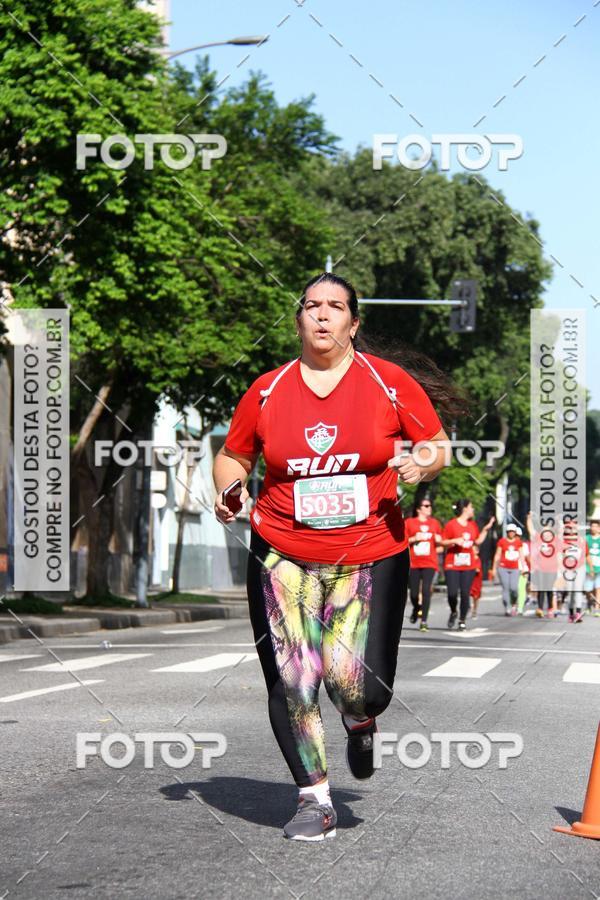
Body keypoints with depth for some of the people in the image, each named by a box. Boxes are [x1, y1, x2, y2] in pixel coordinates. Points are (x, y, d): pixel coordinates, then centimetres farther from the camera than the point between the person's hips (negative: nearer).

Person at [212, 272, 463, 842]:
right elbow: (232, 456, 16)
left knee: (357, 684, -10)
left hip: (371, 557, -1)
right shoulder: (268, 391, 4)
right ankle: (314, 800, 12)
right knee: (292, 684, -5)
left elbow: (438, 447, 9)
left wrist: (421, 464, -13)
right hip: (283, 558, 1)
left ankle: (360, 724, 29)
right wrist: (228, 490, -4)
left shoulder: (392, 383, 1)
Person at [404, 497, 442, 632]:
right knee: (414, 592, 4)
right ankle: (416, 609, 39)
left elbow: (439, 543, 21)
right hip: (413, 563, -1)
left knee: (426, 590, -15)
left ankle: (424, 621, -12)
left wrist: (438, 540, -2)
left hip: (429, 563, 1)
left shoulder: (434, 523, 11)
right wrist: (414, 539, -13)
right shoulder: (409, 522, 3)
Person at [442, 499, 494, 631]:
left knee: (465, 594, -3)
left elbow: (478, 541, 19)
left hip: (468, 566, 4)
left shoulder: (473, 525, 13)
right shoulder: (451, 525, -4)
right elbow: (442, 542, -3)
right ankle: (453, 613, 19)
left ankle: (462, 620, 9)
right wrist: (454, 541, -18)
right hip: (452, 565, -4)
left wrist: (486, 529, 11)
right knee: (452, 593, -10)